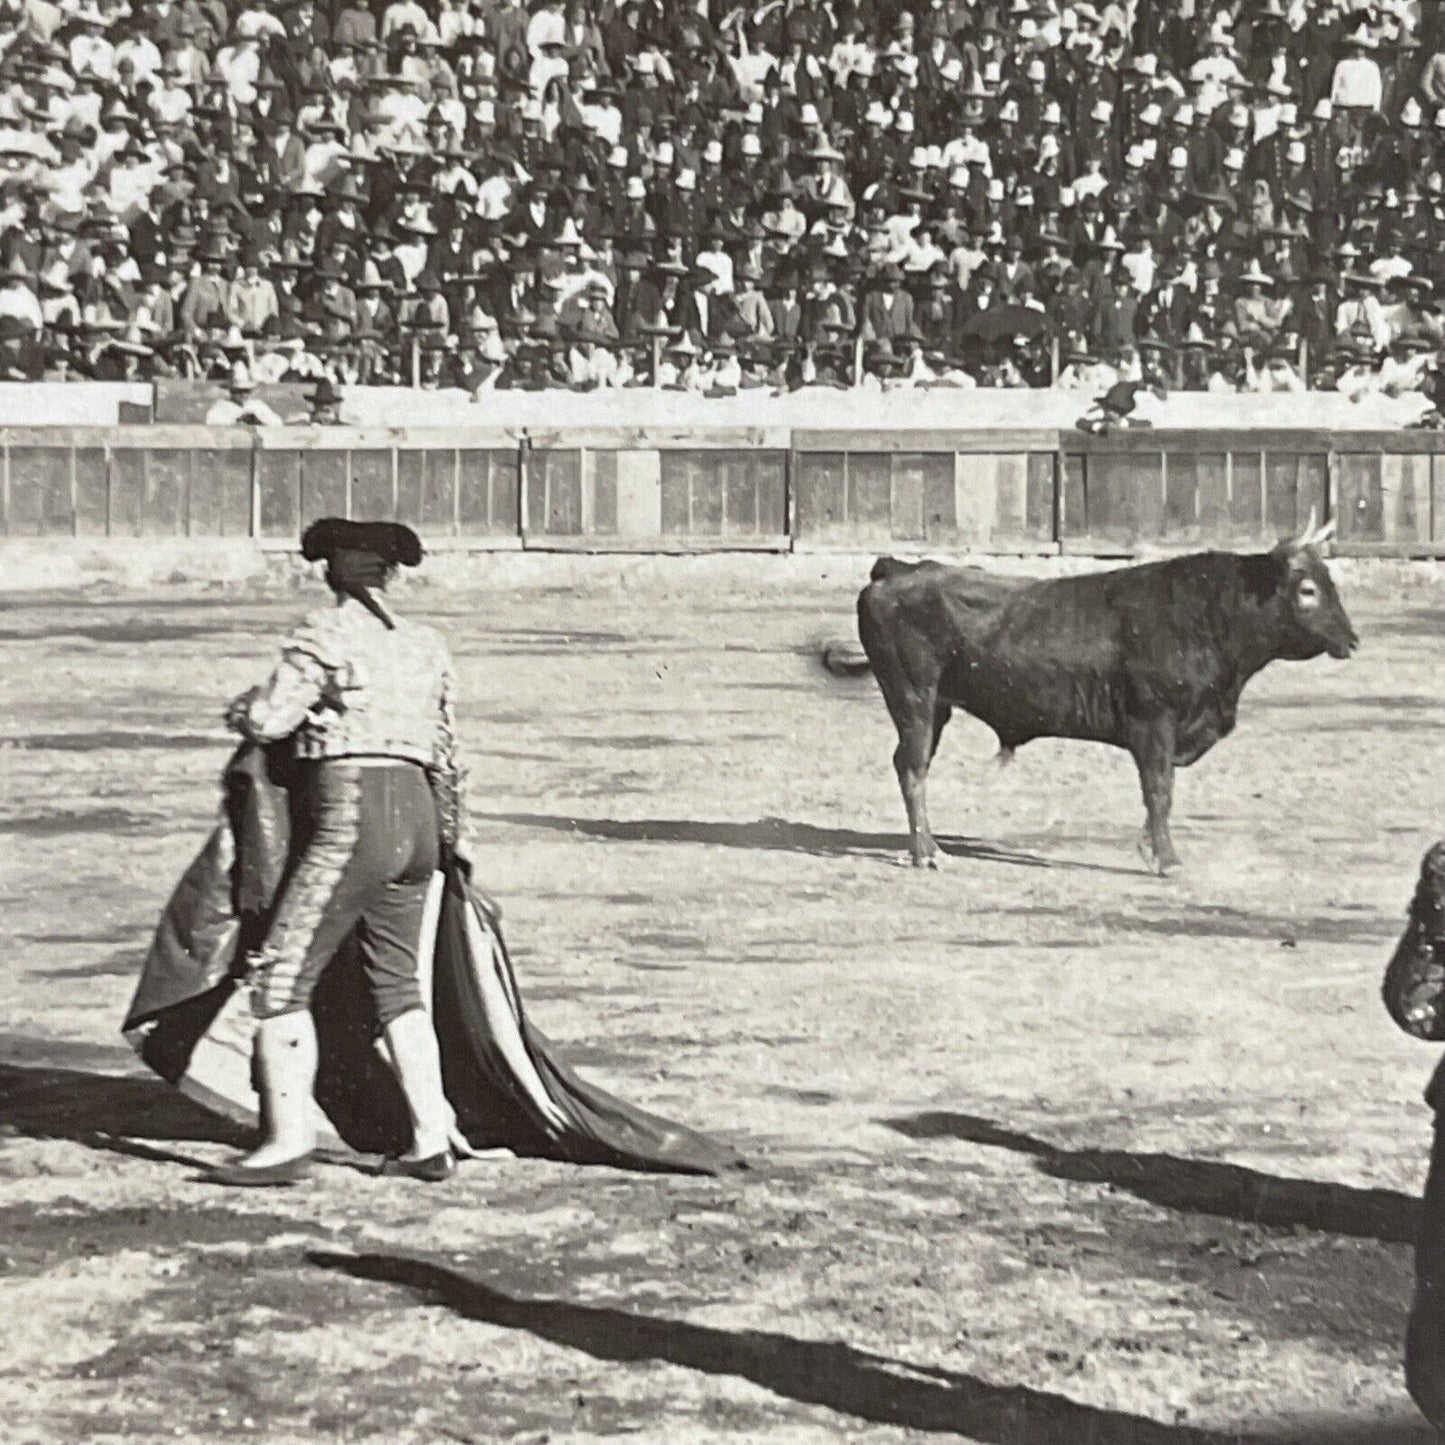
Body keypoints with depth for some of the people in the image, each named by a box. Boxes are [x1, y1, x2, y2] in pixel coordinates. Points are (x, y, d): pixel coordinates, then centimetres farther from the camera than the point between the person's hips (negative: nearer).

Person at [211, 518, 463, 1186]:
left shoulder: (326, 634, -5)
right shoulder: (426, 644, 16)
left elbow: (268, 720, -10)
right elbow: (447, 753, 23)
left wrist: (243, 705, 15)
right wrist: (448, 836, 37)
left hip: (351, 820, -7)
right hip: (416, 820, 7)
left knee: (282, 974, -3)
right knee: (397, 985, 17)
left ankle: (289, 1142, -6)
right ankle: (432, 1142, 14)